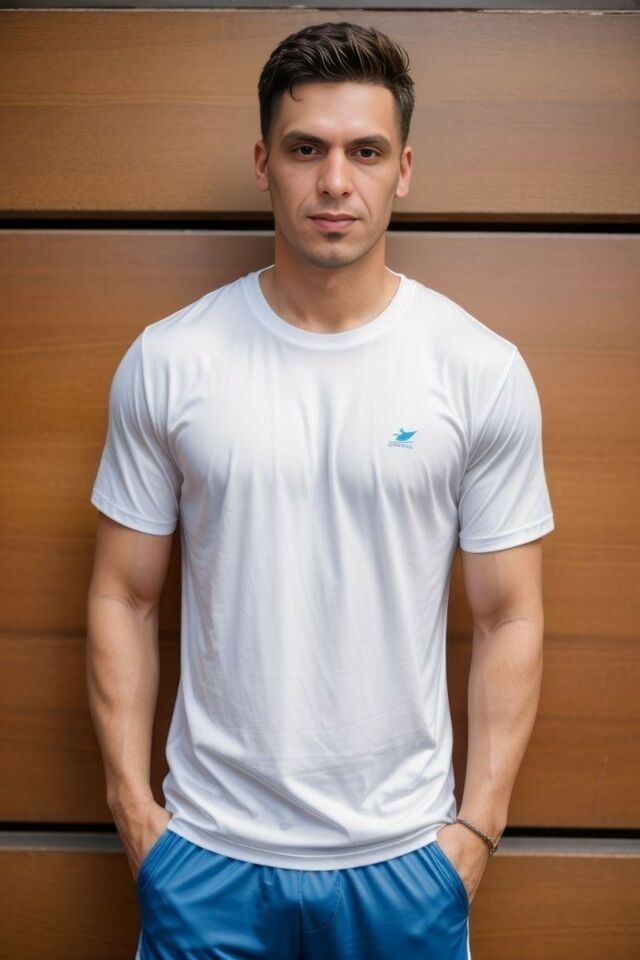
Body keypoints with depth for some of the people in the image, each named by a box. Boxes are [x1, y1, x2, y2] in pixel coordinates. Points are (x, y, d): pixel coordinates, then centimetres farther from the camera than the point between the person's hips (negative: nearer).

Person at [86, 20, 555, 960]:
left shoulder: (484, 371, -8)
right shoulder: (167, 362, -6)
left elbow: (509, 618, -3)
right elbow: (124, 598, 0)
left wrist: (477, 825, -4)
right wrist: (131, 800, -2)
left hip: (403, 854, 0)